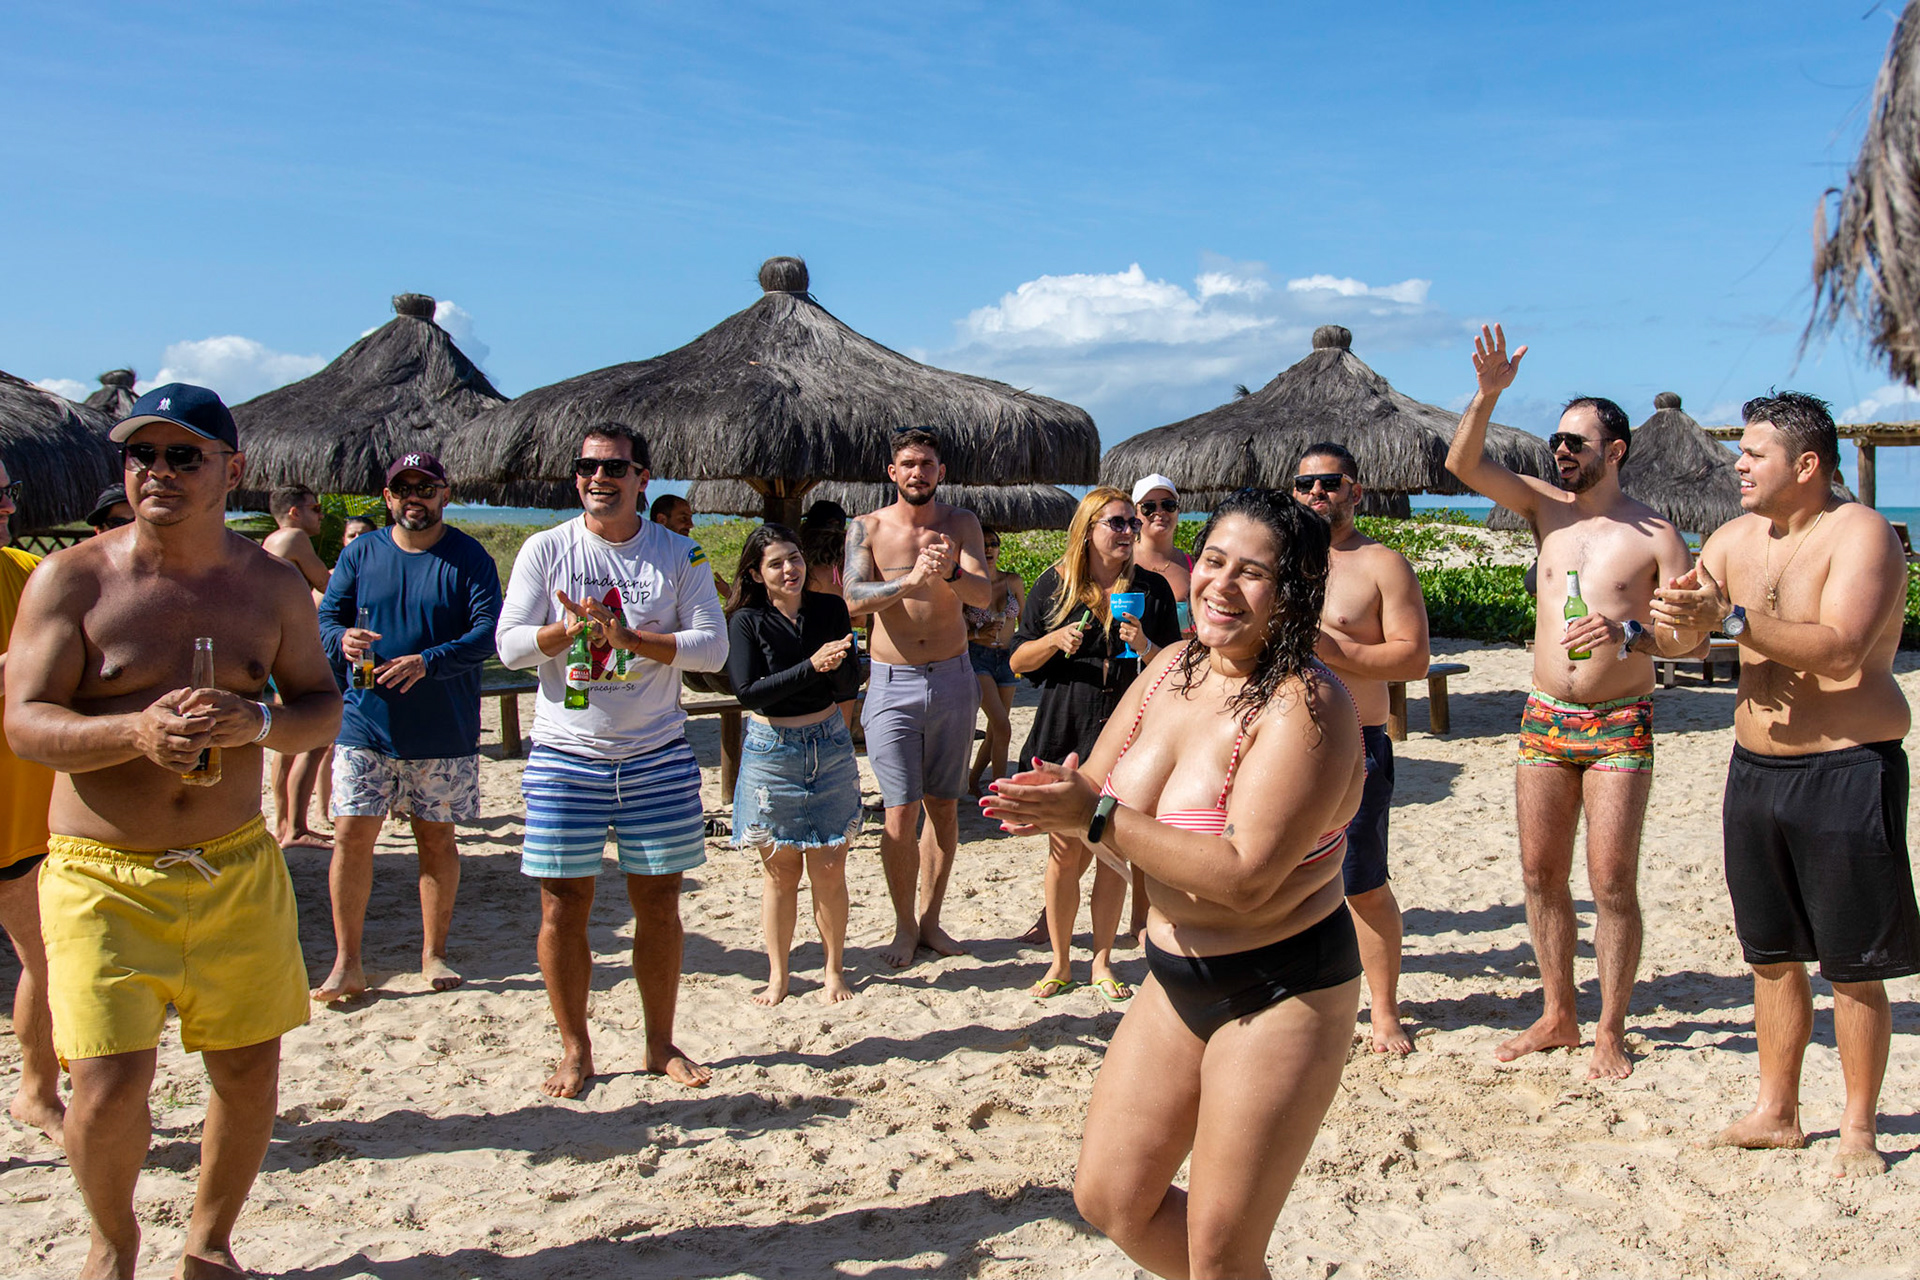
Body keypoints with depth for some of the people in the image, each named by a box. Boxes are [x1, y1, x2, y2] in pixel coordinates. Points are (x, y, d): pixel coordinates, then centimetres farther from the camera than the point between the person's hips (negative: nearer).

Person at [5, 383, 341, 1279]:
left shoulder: (272, 584, 3)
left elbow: (324, 705, 8)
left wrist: (259, 723, -15)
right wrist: (136, 732, -27)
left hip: (237, 868, 3)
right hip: (101, 876, -3)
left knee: (250, 1071, 9)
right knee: (108, 1091, -7)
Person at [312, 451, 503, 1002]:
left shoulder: (469, 558, -2)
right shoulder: (360, 554, 7)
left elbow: (488, 633, -12)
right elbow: (326, 618, 6)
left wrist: (428, 661, -26)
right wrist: (343, 639, -19)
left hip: (444, 730, -1)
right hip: (366, 723, 2)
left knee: (437, 837, 8)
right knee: (351, 834, -3)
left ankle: (433, 955, 22)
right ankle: (347, 964, 6)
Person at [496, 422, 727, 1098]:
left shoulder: (679, 556, 2)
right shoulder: (545, 550, 2)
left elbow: (712, 647, -5)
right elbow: (511, 644, -2)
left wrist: (631, 638, -18)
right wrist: (573, 628, -20)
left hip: (658, 756, 1)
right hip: (565, 756, 0)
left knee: (658, 903, 7)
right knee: (563, 905, 2)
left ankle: (661, 1044, 22)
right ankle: (574, 1049, 18)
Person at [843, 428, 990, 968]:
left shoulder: (961, 524, 1)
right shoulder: (868, 528, -3)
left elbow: (984, 595, -12)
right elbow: (855, 599, -18)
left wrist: (951, 571, -34)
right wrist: (910, 580, -35)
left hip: (953, 679, 2)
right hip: (893, 683, -2)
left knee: (944, 806, 9)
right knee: (900, 811, -5)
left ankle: (930, 919, 21)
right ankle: (904, 926, 10)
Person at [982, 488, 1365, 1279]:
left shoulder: (1305, 709, -22)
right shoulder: (1171, 668, 1)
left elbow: (1246, 878, -29)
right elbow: (1096, 796, 4)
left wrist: (1098, 819, -28)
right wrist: (1053, 804, -20)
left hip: (1283, 994, -7)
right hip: (1176, 978, 8)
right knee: (1109, 1199, 15)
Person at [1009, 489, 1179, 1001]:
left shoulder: (1152, 588, 3)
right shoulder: (1054, 584, 2)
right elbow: (1019, 660, 5)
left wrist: (1145, 646, -16)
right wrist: (1055, 640, -14)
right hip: (1063, 733, 0)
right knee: (1066, 852, 2)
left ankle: (1102, 961, 21)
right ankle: (1061, 961, 18)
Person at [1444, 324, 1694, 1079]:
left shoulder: (1654, 534, -4)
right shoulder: (1547, 507, 7)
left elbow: (1689, 635, -6)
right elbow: (1462, 464, -4)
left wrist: (1629, 633, -25)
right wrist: (1487, 394, -17)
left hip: (1619, 725, -4)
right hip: (1543, 719, 4)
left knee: (1612, 881, -4)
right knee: (1540, 873, 7)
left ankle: (1610, 1031, 9)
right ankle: (1558, 1017, 21)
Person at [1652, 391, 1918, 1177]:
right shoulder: (1738, 537, 8)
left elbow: (1838, 648, -25)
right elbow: (1690, 623, 3)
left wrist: (1731, 616, -30)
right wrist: (1683, 617, -20)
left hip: (1847, 771, -6)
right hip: (1755, 768, 7)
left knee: (1852, 966, 2)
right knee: (1772, 955, 14)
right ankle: (1776, 1112, 26)